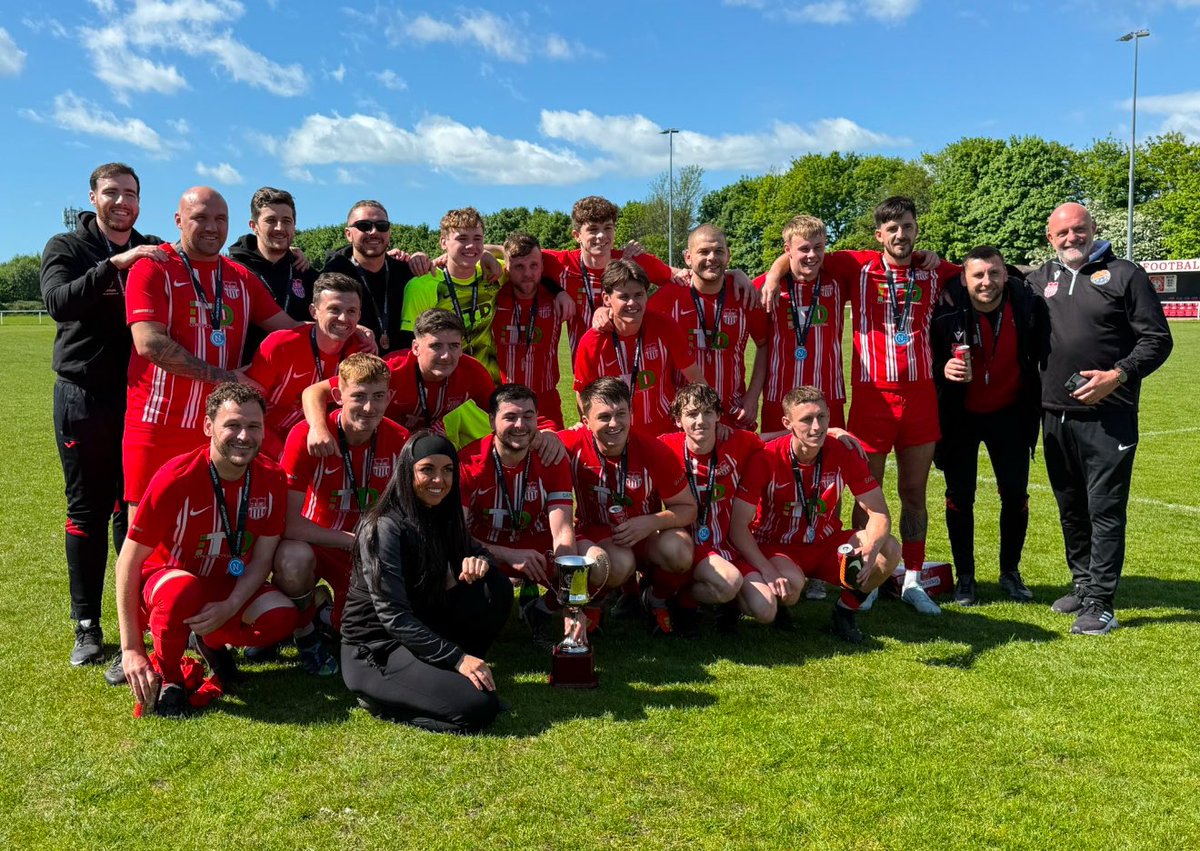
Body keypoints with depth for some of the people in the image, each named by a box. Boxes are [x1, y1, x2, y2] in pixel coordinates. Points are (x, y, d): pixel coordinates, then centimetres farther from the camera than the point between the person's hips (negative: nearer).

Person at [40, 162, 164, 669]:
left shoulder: (153, 253, 10)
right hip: (84, 398, -2)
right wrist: (115, 264, -25)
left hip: (142, 397, 2)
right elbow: (58, 302, -18)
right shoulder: (66, 248, 2)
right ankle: (87, 626, 13)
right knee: (87, 510, 4)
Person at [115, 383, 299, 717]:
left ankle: (212, 641, 8)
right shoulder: (177, 478, -24)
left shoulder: (271, 479, -12)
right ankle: (166, 674, -10)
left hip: (229, 587, 4)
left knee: (281, 617, -26)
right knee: (183, 590, -40)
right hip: (166, 578, -4)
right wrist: (131, 649, -21)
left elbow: (262, 558, -6)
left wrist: (229, 608, -25)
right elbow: (129, 561, -19)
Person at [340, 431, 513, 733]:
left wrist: (480, 560, -12)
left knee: (497, 588, -9)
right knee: (480, 706, -24)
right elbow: (393, 617, -23)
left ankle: (443, 673, -1)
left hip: (419, 631, 8)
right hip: (374, 649, -8)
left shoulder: (442, 517, 5)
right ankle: (379, 696, -3)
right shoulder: (383, 527, -19)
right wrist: (457, 657, -25)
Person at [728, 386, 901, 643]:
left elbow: (879, 514, -10)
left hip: (825, 545, 4)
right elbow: (738, 527, -19)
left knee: (889, 549, -19)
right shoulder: (767, 459, -20)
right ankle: (778, 607, 1)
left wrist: (869, 550, -31)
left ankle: (845, 611, 4)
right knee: (792, 582, -37)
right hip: (776, 548, -4)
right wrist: (768, 571, -31)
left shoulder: (844, 454, -11)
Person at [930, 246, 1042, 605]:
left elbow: (1038, 353, 1)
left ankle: (1010, 572, 25)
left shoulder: (1024, 303, -14)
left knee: (1015, 494, 6)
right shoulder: (947, 309, -20)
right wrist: (943, 369, -29)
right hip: (960, 415, -1)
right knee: (960, 496, 4)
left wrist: (1036, 405, -2)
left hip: (1009, 413, 2)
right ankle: (965, 577, 18)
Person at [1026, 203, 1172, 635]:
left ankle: (1100, 603, -1)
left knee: (1105, 509, -5)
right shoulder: (1040, 279, 12)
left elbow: (1157, 339, -2)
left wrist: (1118, 376, -16)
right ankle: (1082, 583, 28)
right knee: (1070, 506, 14)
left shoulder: (1125, 275, 0)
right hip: (1056, 416, 5)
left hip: (1109, 417, -5)